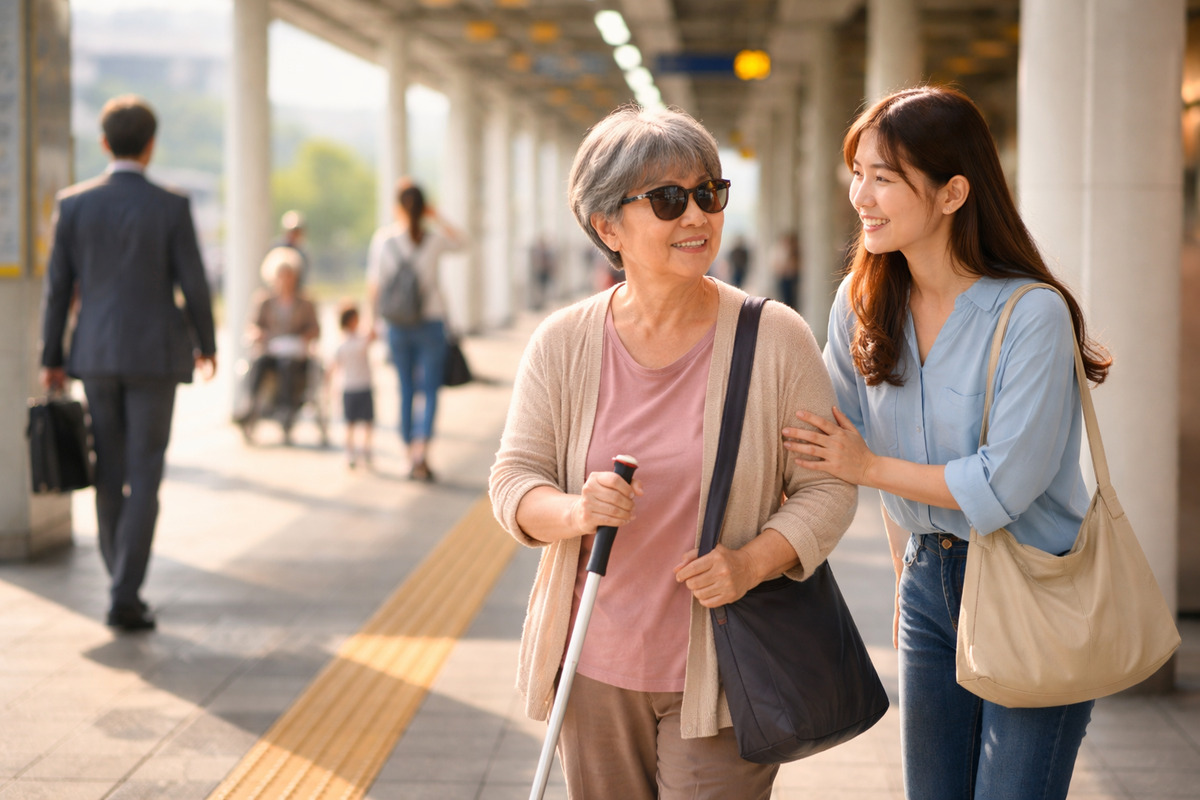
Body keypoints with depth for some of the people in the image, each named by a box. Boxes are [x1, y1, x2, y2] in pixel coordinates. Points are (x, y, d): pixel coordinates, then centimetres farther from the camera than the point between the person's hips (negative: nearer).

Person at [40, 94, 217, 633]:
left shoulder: (73, 203, -1)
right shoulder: (172, 207, -8)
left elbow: (57, 286, 1)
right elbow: (193, 285, -6)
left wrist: (51, 360, 7)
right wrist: (206, 344, 11)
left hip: (96, 356, 3)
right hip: (155, 356, -3)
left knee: (109, 475, 15)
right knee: (143, 481, 0)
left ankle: (124, 582, 25)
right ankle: (125, 599, -6)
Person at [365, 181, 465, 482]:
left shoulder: (382, 239, -4)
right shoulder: (433, 239, -6)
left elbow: (373, 286, -3)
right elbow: (461, 241, 15)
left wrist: (374, 317, 10)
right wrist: (436, 217, 8)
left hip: (397, 324, 1)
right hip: (430, 322, -1)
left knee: (406, 390, 12)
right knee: (429, 390, 1)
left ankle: (411, 454, 18)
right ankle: (421, 449, -17)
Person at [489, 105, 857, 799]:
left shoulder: (776, 338, -7)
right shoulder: (564, 344, -2)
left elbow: (827, 488, -3)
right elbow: (514, 480, 0)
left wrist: (754, 561, -20)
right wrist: (574, 512, -21)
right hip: (596, 666, 2)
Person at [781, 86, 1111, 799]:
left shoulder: (1032, 314, -19)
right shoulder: (863, 303, 0)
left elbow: (1003, 486, -21)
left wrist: (865, 467, -10)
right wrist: (907, 579, 13)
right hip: (931, 582, 6)